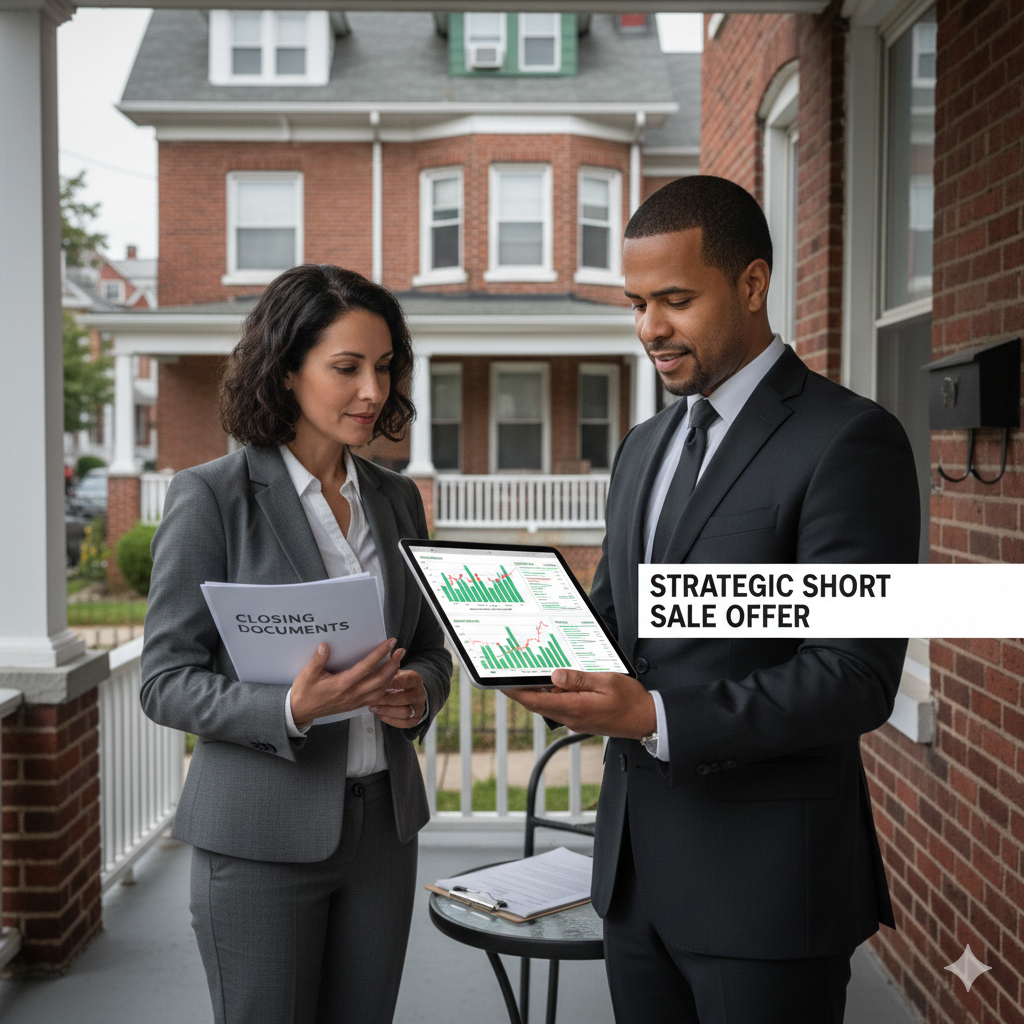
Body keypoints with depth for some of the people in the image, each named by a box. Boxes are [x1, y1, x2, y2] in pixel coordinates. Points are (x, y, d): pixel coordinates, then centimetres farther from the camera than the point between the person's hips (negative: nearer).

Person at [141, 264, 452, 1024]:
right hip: (263, 836, -5)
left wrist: (418, 691, -8)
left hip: (383, 821, 5)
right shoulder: (210, 497, -9)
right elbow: (166, 682, -9)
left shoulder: (395, 498, 8)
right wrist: (292, 709, -25)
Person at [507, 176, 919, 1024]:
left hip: (767, 880, -7)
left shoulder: (851, 441, -13)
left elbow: (858, 677, -18)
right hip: (636, 864, 7)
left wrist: (658, 718, -25)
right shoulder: (644, 446, 13)